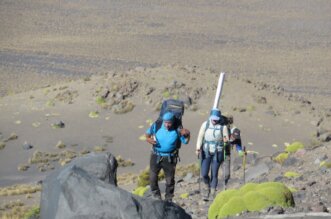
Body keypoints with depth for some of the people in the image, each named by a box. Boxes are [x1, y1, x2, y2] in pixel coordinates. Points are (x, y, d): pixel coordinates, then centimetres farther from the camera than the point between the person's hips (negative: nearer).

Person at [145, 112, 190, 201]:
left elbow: (185, 141, -1)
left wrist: (187, 134, -20)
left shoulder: (177, 131, -11)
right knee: (153, 177, 4)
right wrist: (149, 139, -17)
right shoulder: (157, 126, -10)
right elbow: (147, 134, 5)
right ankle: (156, 196, 24)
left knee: (170, 180, 7)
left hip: (170, 158, -1)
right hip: (156, 156, 1)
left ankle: (168, 199, 23)